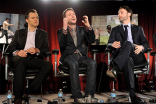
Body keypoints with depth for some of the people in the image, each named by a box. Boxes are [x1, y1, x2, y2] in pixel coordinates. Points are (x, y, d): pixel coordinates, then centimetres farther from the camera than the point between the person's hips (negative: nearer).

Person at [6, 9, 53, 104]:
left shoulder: (43, 33, 24)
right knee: (20, 60, -39)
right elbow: (11, 47, 13)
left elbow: (46, 49, 10)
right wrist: (17, 52, -13)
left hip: (34, 58, 1)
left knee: (49, 65, -31)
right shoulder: (19, 33, 24)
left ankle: (28, 92, -28)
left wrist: (37, 50, -14)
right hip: (20, 57, -1)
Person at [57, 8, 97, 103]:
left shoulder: (82, 30, 22)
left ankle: (89, 95, -28)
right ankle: (77, 97, -32)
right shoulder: (61, 31, 12)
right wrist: (65, 28, -17)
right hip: (68, 56, -3)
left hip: (81, 56, 3)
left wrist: (88, 26, -3)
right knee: (74, 64, -37)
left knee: (93, 63, -29)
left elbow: (92, 41, 7)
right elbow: (62, 45, -9)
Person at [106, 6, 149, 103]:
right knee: (128, 61, -40)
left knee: (128, 43, -36)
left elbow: (146, 43, 15)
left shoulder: (138, 29, 27)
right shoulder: (115, 29, 29)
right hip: (123, 57, 0)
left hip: (136, 56, 0)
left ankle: (115, 70, -55)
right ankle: (132, 94, -53)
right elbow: (109, 43, 12)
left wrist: (141, 47, -12)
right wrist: (113, 44, -15)